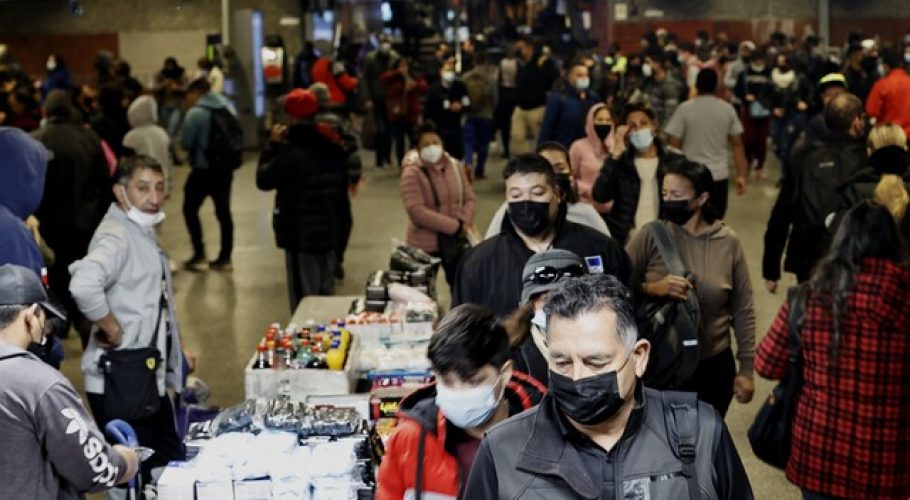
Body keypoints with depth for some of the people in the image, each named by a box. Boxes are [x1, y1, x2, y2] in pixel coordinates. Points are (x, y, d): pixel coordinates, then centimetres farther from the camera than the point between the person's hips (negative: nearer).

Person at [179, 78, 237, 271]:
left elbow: (185, 143, -13)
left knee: (190, 209, 8)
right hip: (226, 168, 6)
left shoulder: (195, 113, -15)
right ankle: (225, 257, 13)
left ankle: (199, 255, 4)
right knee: (223, 211, 11)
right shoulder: (228, 108, 5)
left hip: (203, 169, -6)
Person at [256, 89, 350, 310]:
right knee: (326, 296, 15)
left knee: (304, 302, -4)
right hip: (330, 230, 8)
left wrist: (273, 144, -1)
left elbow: (264, 180, -8)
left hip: (301, 234, -8)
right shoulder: (334, 145, 8)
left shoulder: (292, 151, -18)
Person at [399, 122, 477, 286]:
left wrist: (464, 222, -16)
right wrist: (455, 226, -23)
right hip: (425, 245, -5)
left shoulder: (455, 166, 4)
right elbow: (417, 212, -23)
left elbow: (470, 199, 6)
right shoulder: (412, 174, -13)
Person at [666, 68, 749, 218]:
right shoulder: (727, 109, 1)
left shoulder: (685, 109, -6)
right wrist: (741, 175, 8)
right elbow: (737, 144, 2)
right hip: (719, 175, 2)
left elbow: (673, 144, -8)